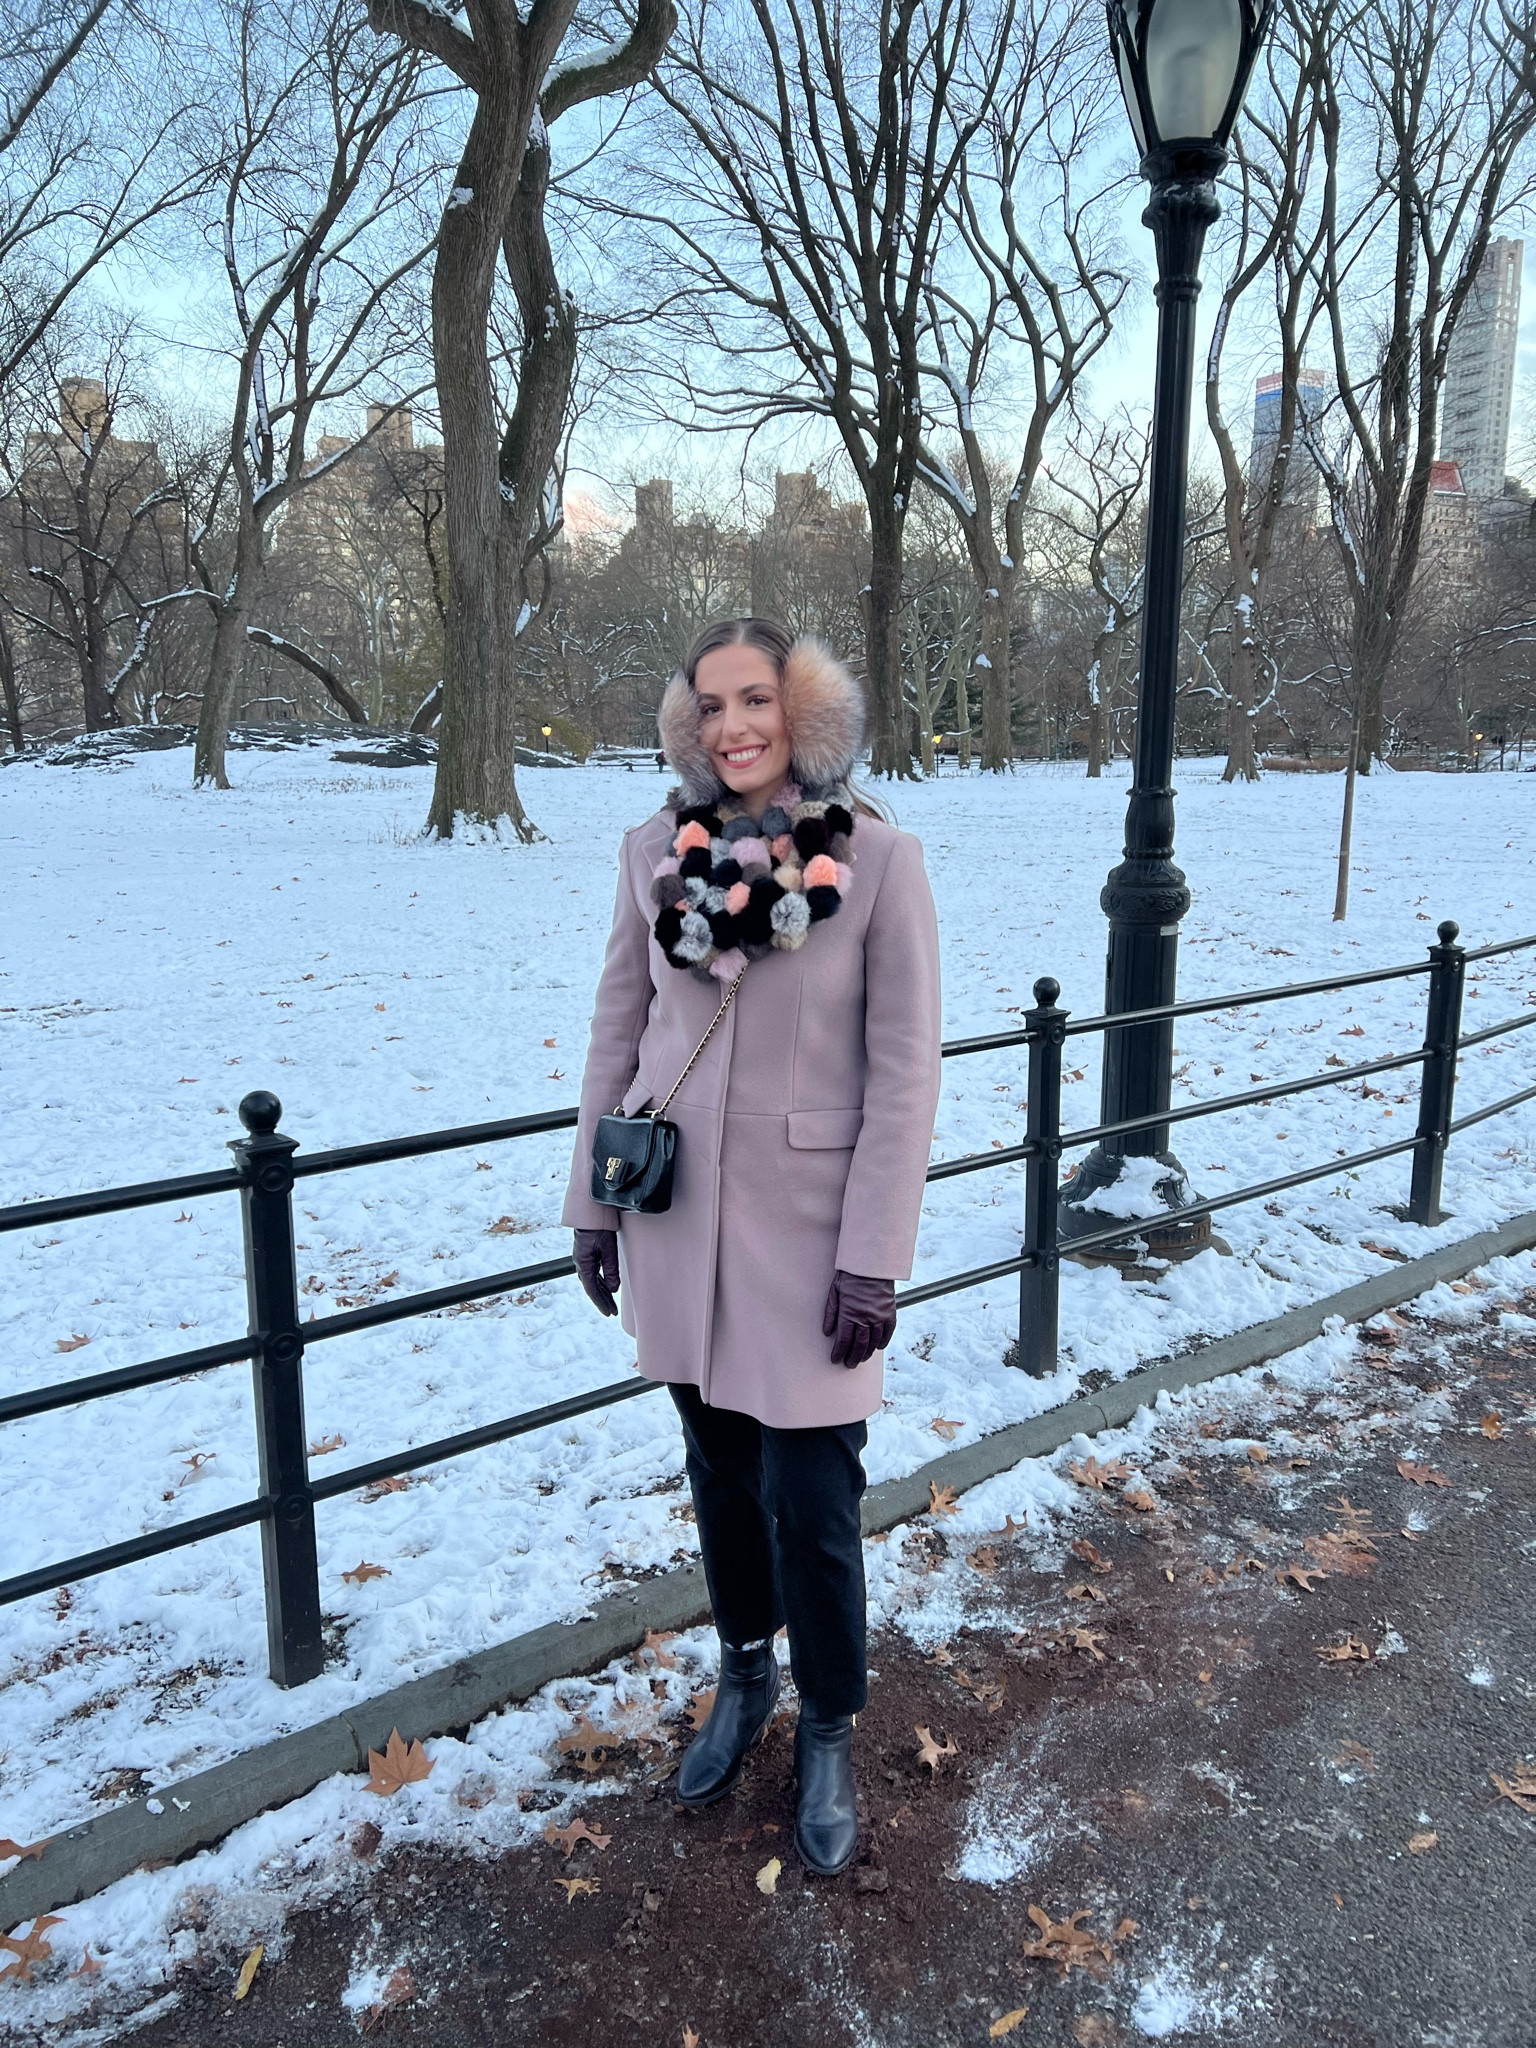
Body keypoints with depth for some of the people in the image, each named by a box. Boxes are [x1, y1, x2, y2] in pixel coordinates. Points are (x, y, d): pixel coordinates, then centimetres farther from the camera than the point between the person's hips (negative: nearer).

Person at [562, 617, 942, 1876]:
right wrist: (593, 1203, 7)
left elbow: (904, 1070, -10)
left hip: (804, 1230, -3)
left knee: (811, 1503, 5)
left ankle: (829, 1734, 33)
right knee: (720, 1473, 20)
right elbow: (618, 1029, 6)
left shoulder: (878, 860, -11)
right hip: (677, 1221, 4)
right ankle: (745, 1678, 46)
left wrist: (875, 1257, -11)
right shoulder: (659, 850, -1)